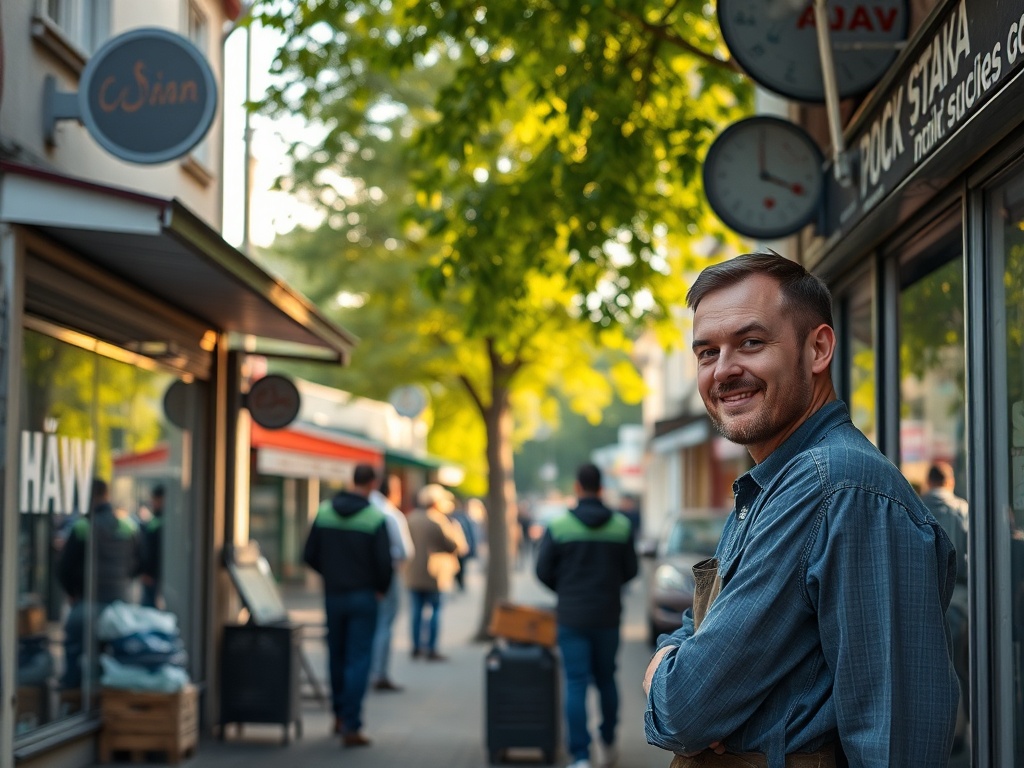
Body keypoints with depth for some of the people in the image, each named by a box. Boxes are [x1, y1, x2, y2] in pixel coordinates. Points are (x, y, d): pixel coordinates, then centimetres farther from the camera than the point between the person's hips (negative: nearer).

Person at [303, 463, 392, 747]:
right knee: (358, 660, -1)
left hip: (332, 596, 4)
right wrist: (381, 588, 5)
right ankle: (351, 726, -3)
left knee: (336, 656, 19)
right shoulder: (375, 518, -13)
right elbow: (384, 563, -15)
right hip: (362, 596, -4)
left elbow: (310, 555, 2)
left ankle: (340, 715, 29)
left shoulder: (324, 511, -1)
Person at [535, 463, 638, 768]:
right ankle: (608, 743, 32)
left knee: (576, 685, -1)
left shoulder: (558, 526, -8)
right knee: (606, 679, 19)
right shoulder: (622, 526, -3)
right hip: (608, 616, 2)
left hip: (572, 617, -2)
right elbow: (630, 569, 3)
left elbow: (543, 570, -5)